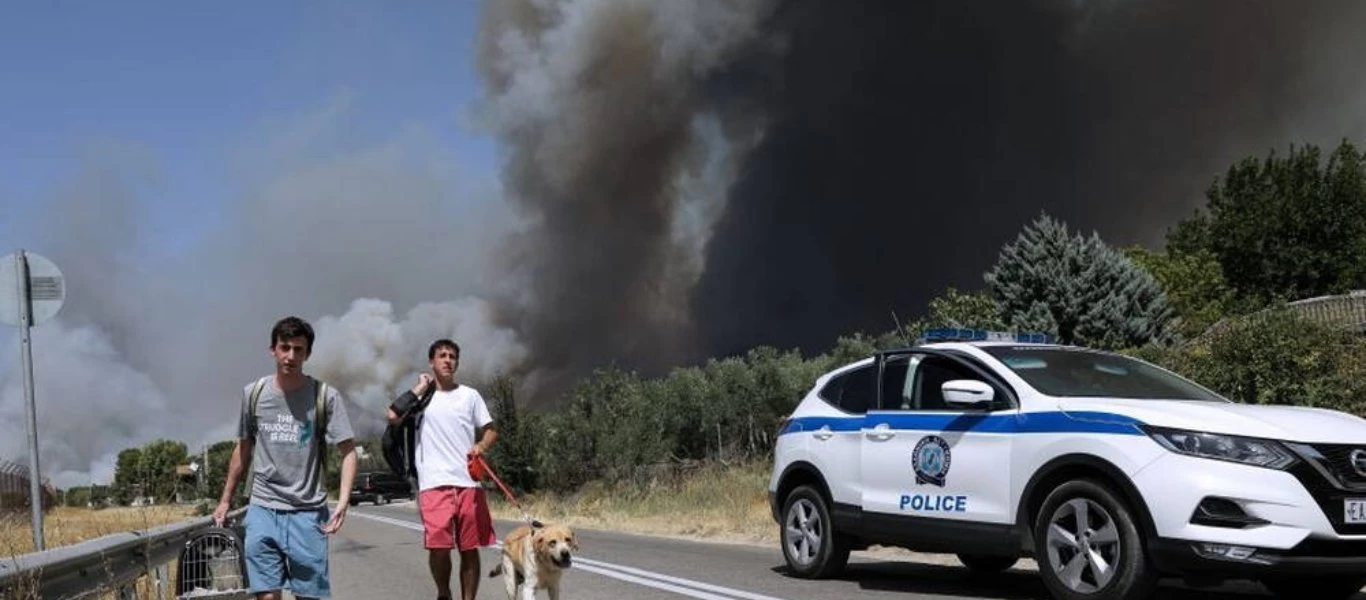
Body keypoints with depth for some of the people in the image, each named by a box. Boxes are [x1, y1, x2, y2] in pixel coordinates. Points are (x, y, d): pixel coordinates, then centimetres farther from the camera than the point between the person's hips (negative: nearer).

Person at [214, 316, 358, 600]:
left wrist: (343, 501, -19)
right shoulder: (253, 393, 5)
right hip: (262, 510, 2)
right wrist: (225, 500, 18)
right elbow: (243, 450, 16)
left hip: (308, 512, -2)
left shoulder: (326, 396, -5)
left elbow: (348, 451, -6)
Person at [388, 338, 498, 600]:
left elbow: (490, 430, 15)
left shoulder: (470, 395, 13)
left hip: (469, 482, 2)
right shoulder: (419, 395, 8)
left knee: (470, 548, 4)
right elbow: (393, 415, -10)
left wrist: (481, 446, -7)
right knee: (439, 545, -11)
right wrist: (420, 388, -3)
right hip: (434, 483, -2)